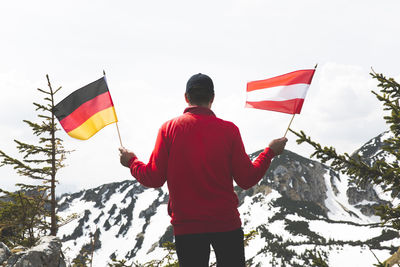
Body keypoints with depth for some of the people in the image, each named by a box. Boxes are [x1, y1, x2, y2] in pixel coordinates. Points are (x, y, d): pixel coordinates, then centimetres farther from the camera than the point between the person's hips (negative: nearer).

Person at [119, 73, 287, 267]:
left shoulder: (169, 129, -2)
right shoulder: (228, 129, -3)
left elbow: (153, 179, -4)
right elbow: (247, 180, -2)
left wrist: (131, 162, 16)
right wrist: (270, 151, 12)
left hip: (186, 227, 1)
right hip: (226, 223, 0)